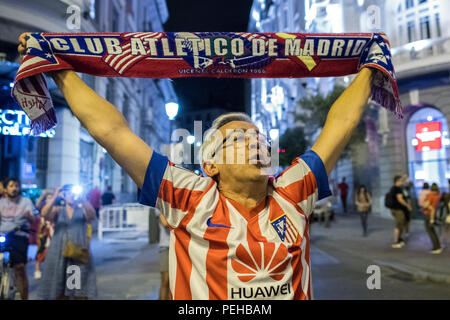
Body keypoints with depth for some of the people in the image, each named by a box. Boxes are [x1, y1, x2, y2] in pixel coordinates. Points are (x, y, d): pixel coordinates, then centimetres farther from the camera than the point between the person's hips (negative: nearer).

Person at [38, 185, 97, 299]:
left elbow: (92, 215, -18)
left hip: (78, 254, -1)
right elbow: (44, 214, -13)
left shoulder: (83, 210, 4)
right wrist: (54, 197, -25)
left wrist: (81, 199, -29)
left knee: (81, 293, -1)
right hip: (59, 254, 1)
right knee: (60, 290, 8)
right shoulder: (58, 210, 7)